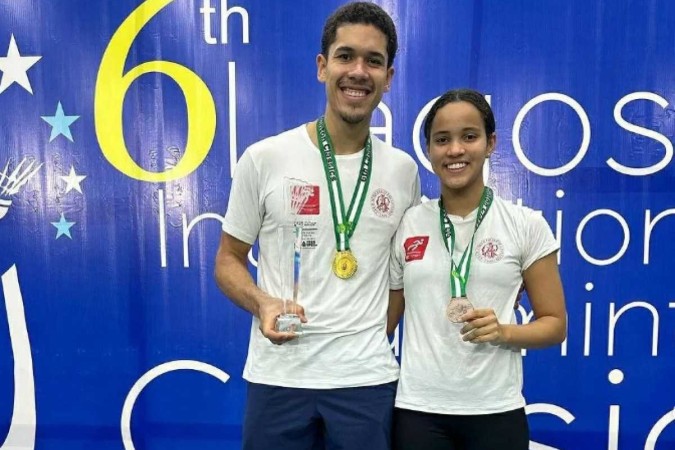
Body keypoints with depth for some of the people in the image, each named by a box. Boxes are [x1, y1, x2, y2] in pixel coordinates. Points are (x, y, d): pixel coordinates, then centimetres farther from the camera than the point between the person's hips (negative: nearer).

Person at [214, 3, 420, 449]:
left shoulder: (403, 170, 3)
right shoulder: (264, 159, -5)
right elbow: (228, 260, 2)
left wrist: (374, 334, 3)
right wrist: (263, 304, -16)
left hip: (368, 378, 2)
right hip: (279, 376, -1)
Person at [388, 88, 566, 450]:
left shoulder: (527, 225, -3)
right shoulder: (406, 226, 1)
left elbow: (555, 324, 2)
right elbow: (384, 319, 6)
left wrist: (504, 332, -16)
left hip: (496, 410, 0)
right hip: (418, 408, 1)